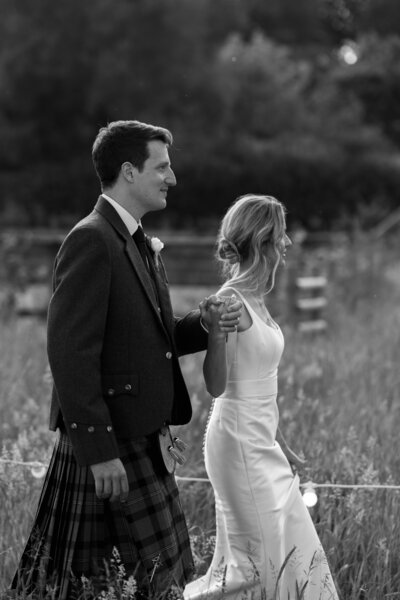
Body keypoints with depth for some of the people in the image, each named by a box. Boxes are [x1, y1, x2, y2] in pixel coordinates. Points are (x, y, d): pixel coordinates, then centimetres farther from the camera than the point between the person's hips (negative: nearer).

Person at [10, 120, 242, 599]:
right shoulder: (91, 241, -15)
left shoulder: (142, 245, 15)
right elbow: (71, 354, -21)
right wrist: (99, 451, -23)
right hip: (108, 443, -9)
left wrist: (204, 323, 1)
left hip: (144, 440, 9)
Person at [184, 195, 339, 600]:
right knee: (264, 556, -2)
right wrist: (217, 328, -35)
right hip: (239, 440, -9)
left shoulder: (254, 298, 8)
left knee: (292, 549, 14)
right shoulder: (231, 300, -18)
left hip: (260, 441, 9)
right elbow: (216, 385, -22)